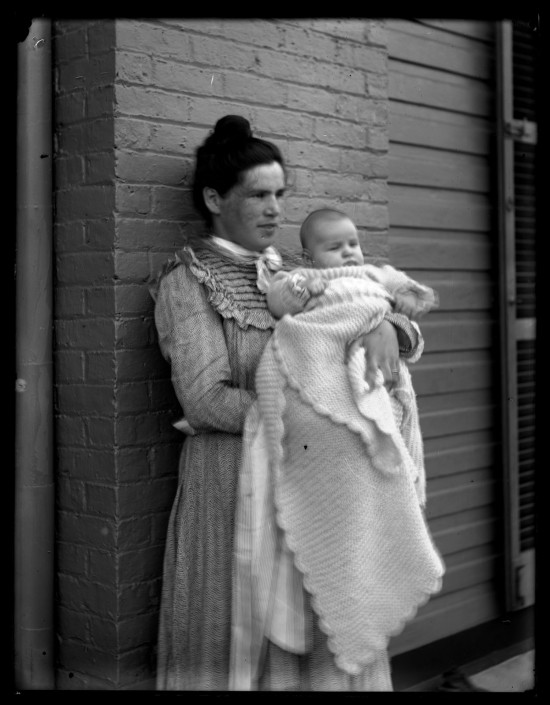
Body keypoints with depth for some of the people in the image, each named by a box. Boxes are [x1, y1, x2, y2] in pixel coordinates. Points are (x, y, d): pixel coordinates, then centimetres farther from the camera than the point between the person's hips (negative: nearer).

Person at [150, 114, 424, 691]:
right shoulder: (187, 279, -4)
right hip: (234, 476, -5)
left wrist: (385, 326, -14)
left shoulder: (288, 274, 12)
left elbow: (407, 333, 10)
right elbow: (206, 401, -14)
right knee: (231, 638, 2)